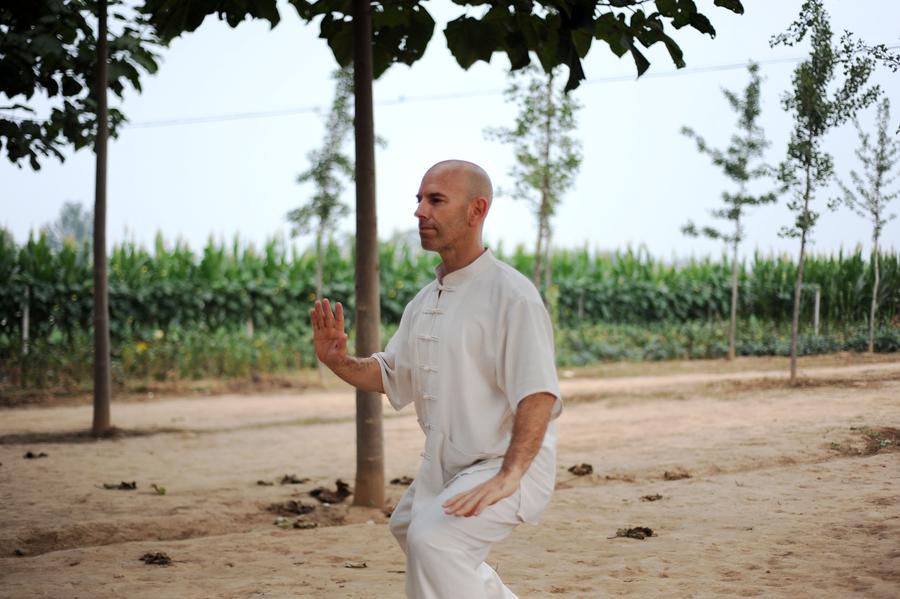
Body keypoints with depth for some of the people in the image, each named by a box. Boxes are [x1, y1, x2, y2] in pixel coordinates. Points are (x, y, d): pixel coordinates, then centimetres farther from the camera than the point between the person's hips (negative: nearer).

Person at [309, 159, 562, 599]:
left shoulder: (510, 294, -18)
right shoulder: (425, 302, 9)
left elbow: (538, 394, -28)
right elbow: (390, 376, 17)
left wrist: (507, 477, -38)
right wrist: (337, 362, -4)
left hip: (510, 466, -10)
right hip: (443, 466, 10)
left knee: (433, 538, -30)